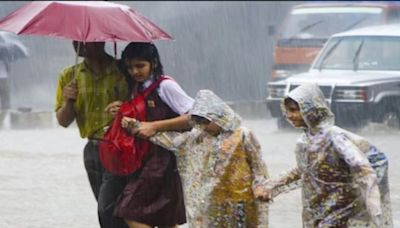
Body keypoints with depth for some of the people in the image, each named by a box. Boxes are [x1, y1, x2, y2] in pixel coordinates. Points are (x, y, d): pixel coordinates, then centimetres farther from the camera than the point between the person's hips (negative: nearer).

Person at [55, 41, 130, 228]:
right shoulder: (69, 77, 7)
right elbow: (63, 121, 9)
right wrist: (68, 102, -11)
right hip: (93, 149, 6)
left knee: (107, 209, -16)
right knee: (108, 212, 12)